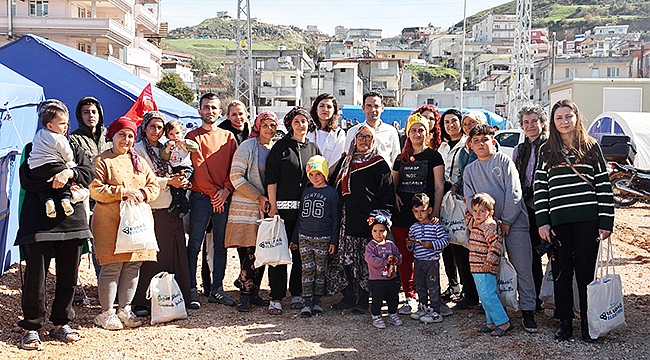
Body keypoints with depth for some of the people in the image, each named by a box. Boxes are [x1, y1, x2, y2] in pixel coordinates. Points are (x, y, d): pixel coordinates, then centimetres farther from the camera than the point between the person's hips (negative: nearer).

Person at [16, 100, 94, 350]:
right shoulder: (33, 149, 5)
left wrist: (69, 173, -17)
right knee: (36, 276, -2)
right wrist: (59, 185, -13)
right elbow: (27, 182, -7)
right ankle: (30, 328, 9)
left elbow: (89, 173, 1)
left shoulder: (73, 149, 15)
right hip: (39, 222, -4)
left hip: (72, 220, 4)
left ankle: (61, 324, 20)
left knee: (68, 275, 7)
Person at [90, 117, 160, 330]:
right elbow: (95, 190, -9)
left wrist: (142, 193, -6)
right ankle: (106, 312, 7)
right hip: (110, 222, -6)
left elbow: (154, 186, 16)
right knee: (112, 267, -6)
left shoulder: (139, 161, 18)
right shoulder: (103, 161, 0)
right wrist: (123, 192, -15)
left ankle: (125, 309, 19)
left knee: (133, 265, 6)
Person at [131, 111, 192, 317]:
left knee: (175, 254, 4)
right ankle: (141, 302, 0)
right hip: (151, 210, -6)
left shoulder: (166, 150, 19)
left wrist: (182, 181, -1)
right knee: (150, 257, -6)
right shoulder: (138, 150, 1)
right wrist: (168, 182, -14)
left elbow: (175, 174, 21)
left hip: (172, 209, 6)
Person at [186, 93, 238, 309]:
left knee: (221, 244, 7)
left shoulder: (228, 137, 13)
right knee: (194, 244, -2)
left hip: (224, 197, 4)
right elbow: (198, 167, -6)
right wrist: (213, 192, -12)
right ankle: (191, 290, 2)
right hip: (201, 197, -4)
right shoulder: (194, 136, 3)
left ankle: (217, 289, 14)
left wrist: (226, 189, -8)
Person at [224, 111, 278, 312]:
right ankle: (245, 295, 2)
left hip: (266, 207, 5)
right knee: (249, 252, -8)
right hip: (246, 207, -5)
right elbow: (236, 177, -10)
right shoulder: (248, 146, -4)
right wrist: (259, 197, -12)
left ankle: (253, 292, 16)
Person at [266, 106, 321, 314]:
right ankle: (276, 298, 1)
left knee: (301, 252, 8)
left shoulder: (313, 149, 13)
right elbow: (271, 178, -2)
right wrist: (273, 205, -9)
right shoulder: (280, 147, 2)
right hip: (284, 207, -4)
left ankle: (297, 294, 19)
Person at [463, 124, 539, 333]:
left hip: (514, 222, -3)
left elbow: (514, 193, -4)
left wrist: (506, 221, -9)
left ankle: (527, 312, 2)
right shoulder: (469, 170, 14)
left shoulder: (504, 161, 3)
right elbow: (470, 200, 8)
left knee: (523, 268, -4)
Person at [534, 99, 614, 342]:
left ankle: (588, 323, 16)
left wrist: (606, 222, -2)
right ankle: (565, 323, 17)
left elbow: (604, 185, 4)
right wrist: (542, 222, -2)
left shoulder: (591, 147, 6)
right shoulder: (546, 151, 9)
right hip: (558, 221, 1)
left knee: (586, 271, 4)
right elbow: (540, 188, 6)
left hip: (587, 220, -1)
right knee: (562, 272, 7)